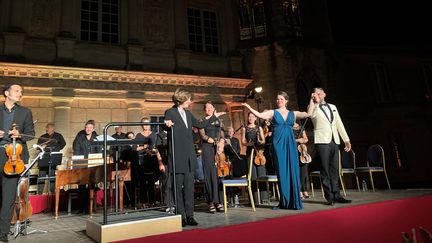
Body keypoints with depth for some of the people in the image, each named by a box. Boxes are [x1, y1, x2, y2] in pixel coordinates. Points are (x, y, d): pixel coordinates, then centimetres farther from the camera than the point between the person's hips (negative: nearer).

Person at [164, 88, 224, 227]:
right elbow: (166, 125, -12)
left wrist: (214, 117, 32)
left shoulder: (188, 114, 18)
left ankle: (189, 215, 14)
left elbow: (200, 125, 26)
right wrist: (167, 123, -35)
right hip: (177, 156, -6)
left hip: (189, 156, 6)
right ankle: (180, 216, 9)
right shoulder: (170, 112, -3)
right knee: (178, 187, 0)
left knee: (189, 186, 7)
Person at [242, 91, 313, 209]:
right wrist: (249, 107, -20)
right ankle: (284, 201, 9)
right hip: (278, 143, -2)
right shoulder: (272, 112, 7)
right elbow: (259, 115, -9)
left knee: (293, 170, 1)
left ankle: (294, 201, 12)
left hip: (290, 143, 2)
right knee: (282, 171, -1)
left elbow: (308, 114, 6)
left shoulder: (293, 113, 14)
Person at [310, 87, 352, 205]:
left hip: (334, 141, 5)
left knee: (334, 170, 8)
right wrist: (315, 102, -20)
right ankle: (329, 197, 3)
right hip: (322, 141, -4)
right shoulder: (314, 108, 5)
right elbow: (311, 114, -20)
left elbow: (339, 124, 18)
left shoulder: (332, 107, 19)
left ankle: (336, 195, 14)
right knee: (325, 170, -3)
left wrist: (346, 139, 14)